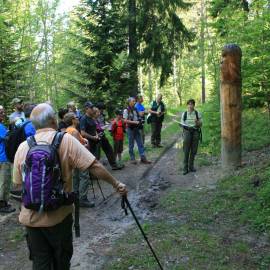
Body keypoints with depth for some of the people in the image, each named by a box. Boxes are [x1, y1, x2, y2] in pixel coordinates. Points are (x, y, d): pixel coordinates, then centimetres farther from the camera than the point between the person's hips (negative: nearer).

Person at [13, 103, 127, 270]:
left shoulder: (23, 147, -2)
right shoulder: (66, 140, -12)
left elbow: (18, 183, 5)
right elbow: (95, 166, -16)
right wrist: (116, 184, -5)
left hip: (30, 218, 3)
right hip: (58, 215, -2)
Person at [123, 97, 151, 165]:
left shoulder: (135, 109, 9)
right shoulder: (126, 110, -9)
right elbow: (125, 121, -16)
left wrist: (139, 121, 1)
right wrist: (134, 122, -19)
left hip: (136, 128, 6)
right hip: (130, 129, -6)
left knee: (140, 143, 4)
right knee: (131, 145, 5)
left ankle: (143, 158, 8)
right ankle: (132, 159, 15)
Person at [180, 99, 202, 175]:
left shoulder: (197, 114, 2)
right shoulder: (184, 114, 3)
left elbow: (200, 124, 4)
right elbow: (182, 123, 10)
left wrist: (197, 122, -15)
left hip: (195, 132, 1)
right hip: (187, 132, -1)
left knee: (193, 151, 5)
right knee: (186, 151, -5)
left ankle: (191, 166, 18)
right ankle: (185, 168, 0)